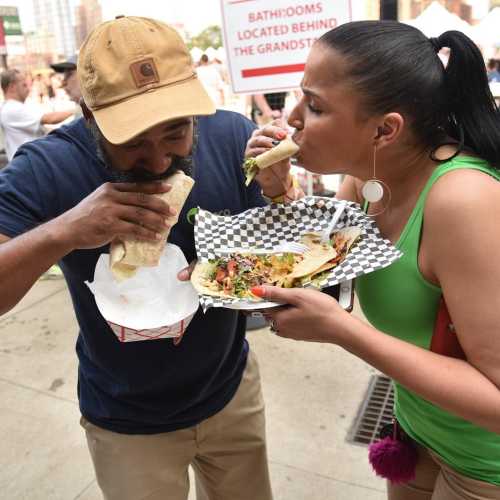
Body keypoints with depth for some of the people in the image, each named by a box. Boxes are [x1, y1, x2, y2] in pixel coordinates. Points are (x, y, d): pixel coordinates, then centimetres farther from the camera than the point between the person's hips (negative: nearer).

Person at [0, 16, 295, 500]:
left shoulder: (232, 135, -16)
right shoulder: (45, 169, -22)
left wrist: (277, 192, -29)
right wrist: (60, 233, -40)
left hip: (233, 390, 3)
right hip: (127, 421, -2)